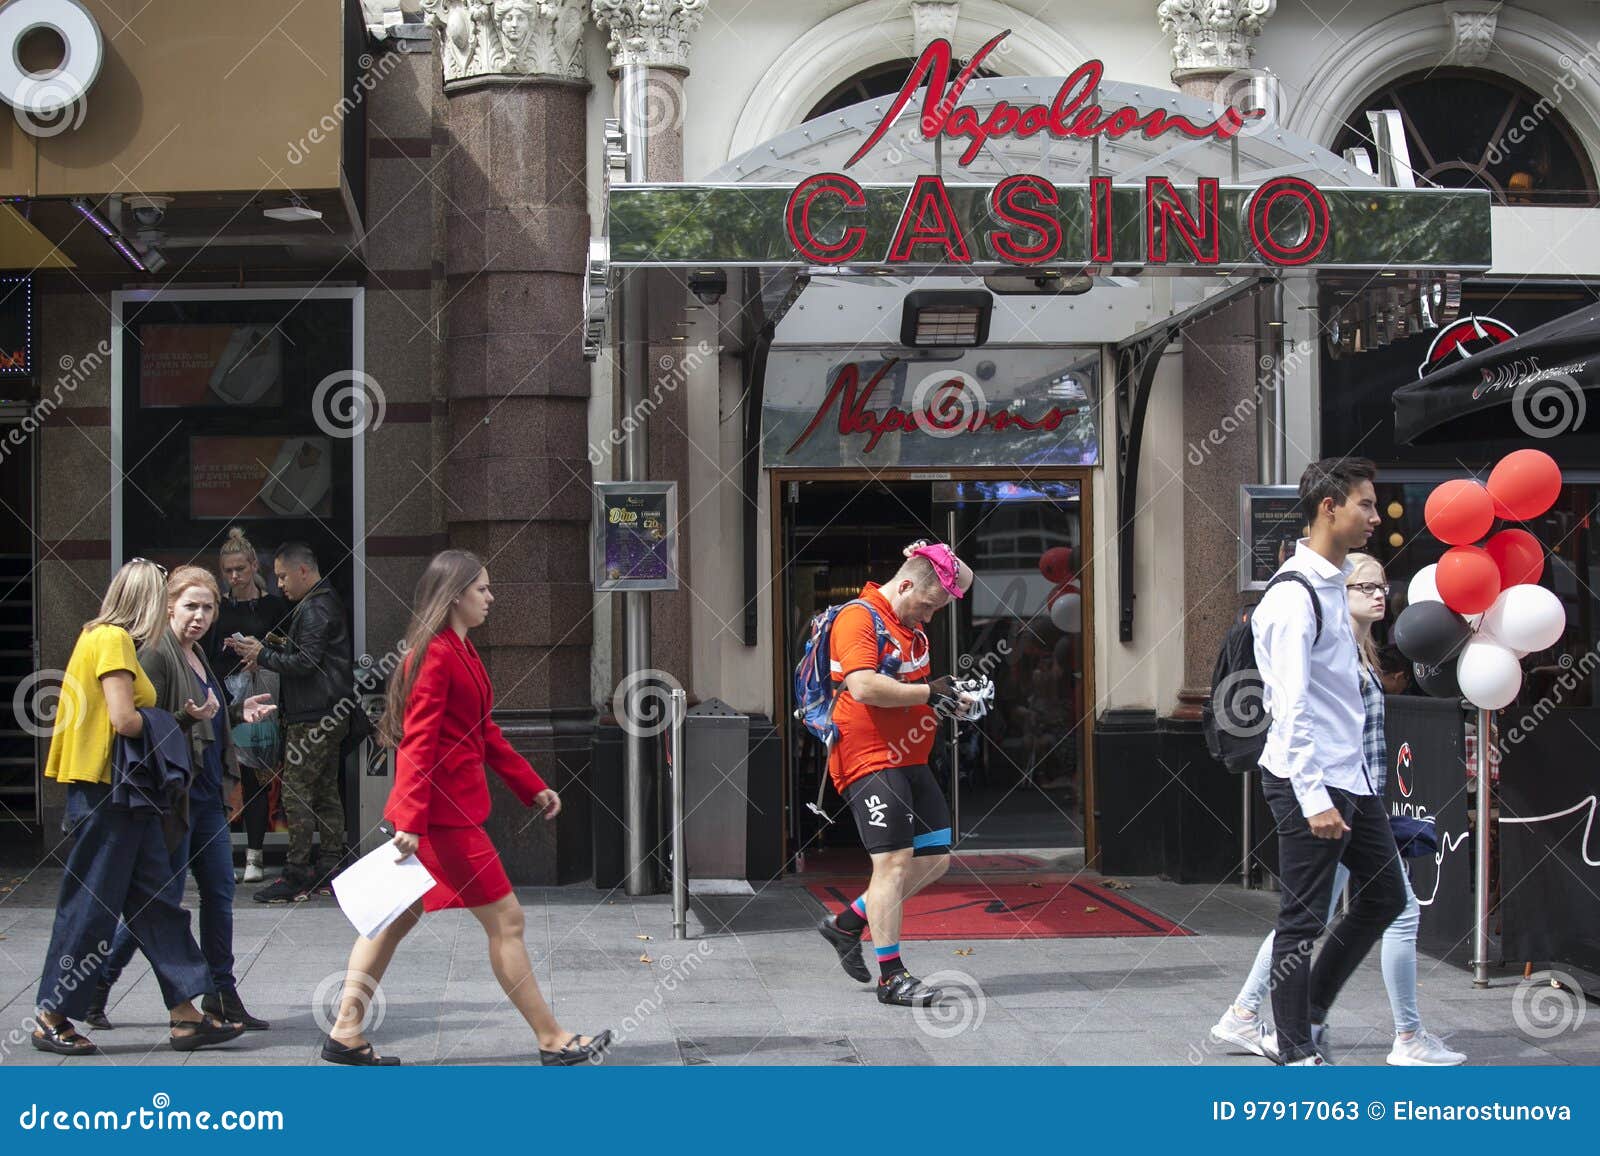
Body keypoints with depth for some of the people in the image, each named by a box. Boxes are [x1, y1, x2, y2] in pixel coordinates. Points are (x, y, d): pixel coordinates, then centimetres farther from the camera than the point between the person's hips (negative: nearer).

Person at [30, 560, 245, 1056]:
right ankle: (51, 1019, 7)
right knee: (92, 908, -2)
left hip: (125, 795, 10)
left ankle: (186, 1016, 9)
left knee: (156, 903, 7)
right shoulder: (112, 639, -13)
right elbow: (124, 719, -20)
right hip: (103, 792, -10)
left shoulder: (103, 637, 16)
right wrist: (159, 721, -3)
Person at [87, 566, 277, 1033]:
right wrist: (192, 717, -32)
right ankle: (96, 988, 9)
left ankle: (222, 997, 15)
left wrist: (238, 712, 13)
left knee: (219, 893, 8)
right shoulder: (155, 656, -13)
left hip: (207, 795, 9)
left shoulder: (198, 656, 14)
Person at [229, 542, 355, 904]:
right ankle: (330, 871, 15)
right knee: (326, 792, 11)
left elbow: (305, 663, -20)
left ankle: (296, 876, -8)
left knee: (296, 792, -8)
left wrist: (263, 654, -9)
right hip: (329, 715, 11)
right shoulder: (326, 603, 19)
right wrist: (275, 647, 9)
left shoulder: (314, 609, -14)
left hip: (313, 718, -11)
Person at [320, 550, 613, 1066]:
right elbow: (418, 743, -20)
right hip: (443, 811, -10)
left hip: (456, 806, 10)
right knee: (505, 920, -2)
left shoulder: (461, 651, 16)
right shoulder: (435, 655, -15)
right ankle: (552, 1040, 6)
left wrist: (532, 787, 22)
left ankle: (346, 1034, 17)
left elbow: (484, 733, 23)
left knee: (397, 917, 12)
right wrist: (411, 820, -25)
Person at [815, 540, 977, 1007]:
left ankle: (847, 923, 23)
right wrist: (928, 692, -20)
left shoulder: (911, 618, 15)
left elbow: (962, 580, 31)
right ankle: (891, 976, -7)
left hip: (910, 759, 10)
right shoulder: (859, 618, -14)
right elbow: (864, 687, -26)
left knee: (934, 858, 10)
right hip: (868, 758, -10)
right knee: (895, 859, -13)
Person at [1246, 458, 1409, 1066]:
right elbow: (1290, 708, -22)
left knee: (1385, 896, 16)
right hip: (1309, 782, -10)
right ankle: (1296, 1054, 9)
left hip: (1350, 775, 10)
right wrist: (1313, 799, -24)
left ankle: (1312, 1011, 28)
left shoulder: (1336, 582, 13)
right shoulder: (1294, 596, -17)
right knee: (1304, 918, -1)